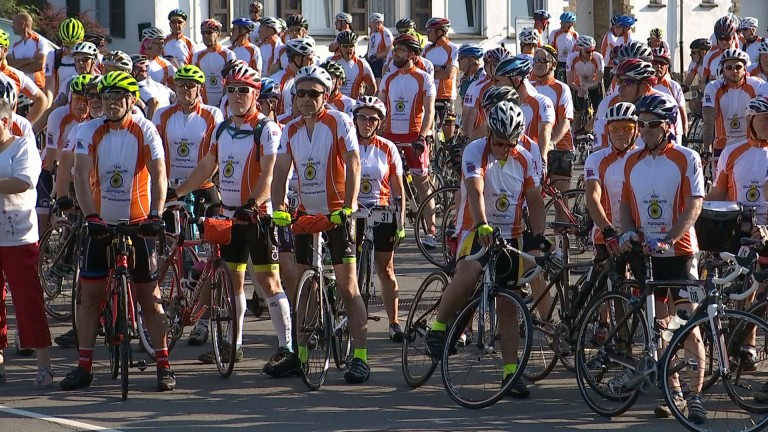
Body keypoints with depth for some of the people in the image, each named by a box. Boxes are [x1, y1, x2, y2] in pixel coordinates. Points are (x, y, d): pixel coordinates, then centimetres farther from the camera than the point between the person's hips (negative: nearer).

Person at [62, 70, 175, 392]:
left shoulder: (145, 130, -6)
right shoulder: (90, 131, -3)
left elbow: (158, 175, -13)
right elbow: (81, 175, -12)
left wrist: (155, 215, -27)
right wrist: (90, 215, -26)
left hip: (138, 223, -2)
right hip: (100, 223, 2)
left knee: (149, 295, 0)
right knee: (90, 293, 1)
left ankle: (163, 365, 5)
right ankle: (84, 366, 8)